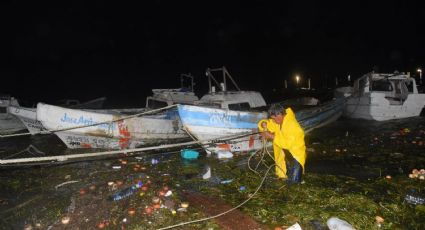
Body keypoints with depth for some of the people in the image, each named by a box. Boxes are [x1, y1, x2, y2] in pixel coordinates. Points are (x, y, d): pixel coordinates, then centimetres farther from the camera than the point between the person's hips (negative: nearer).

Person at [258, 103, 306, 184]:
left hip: (296, 155, -7)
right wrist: (264, 124, -16)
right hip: (284, 155, 7)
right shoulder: (278, 122, -1)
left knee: (293, 181, -11)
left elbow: (288, 143, -31)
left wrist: (272, 136, -30)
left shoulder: (292, 124, -26)